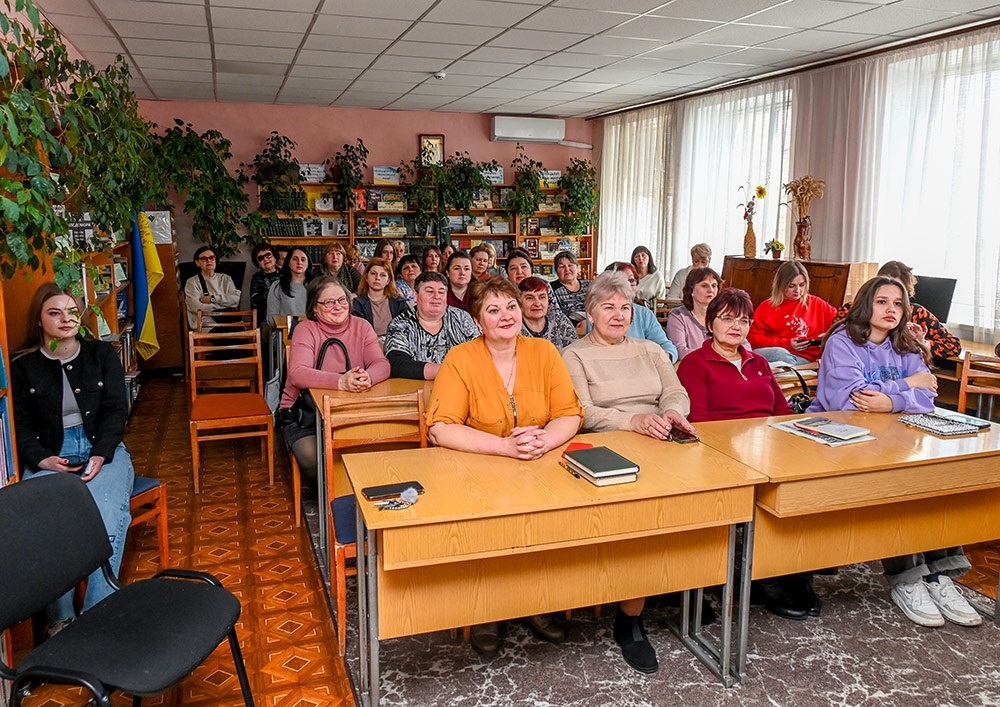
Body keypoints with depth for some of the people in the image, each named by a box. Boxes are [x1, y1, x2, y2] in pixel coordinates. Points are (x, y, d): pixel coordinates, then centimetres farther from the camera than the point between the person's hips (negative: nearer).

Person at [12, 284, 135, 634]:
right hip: (49, 456, 1)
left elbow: (116, 409, 5)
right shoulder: (23, 367, 11)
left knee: (107, 516, -31)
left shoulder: (102, 354, 11)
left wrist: (100, 456, -11)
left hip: (102, 449, 0)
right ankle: (59, 618, -15)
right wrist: (43, 460, -12)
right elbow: (20, 425, 7)